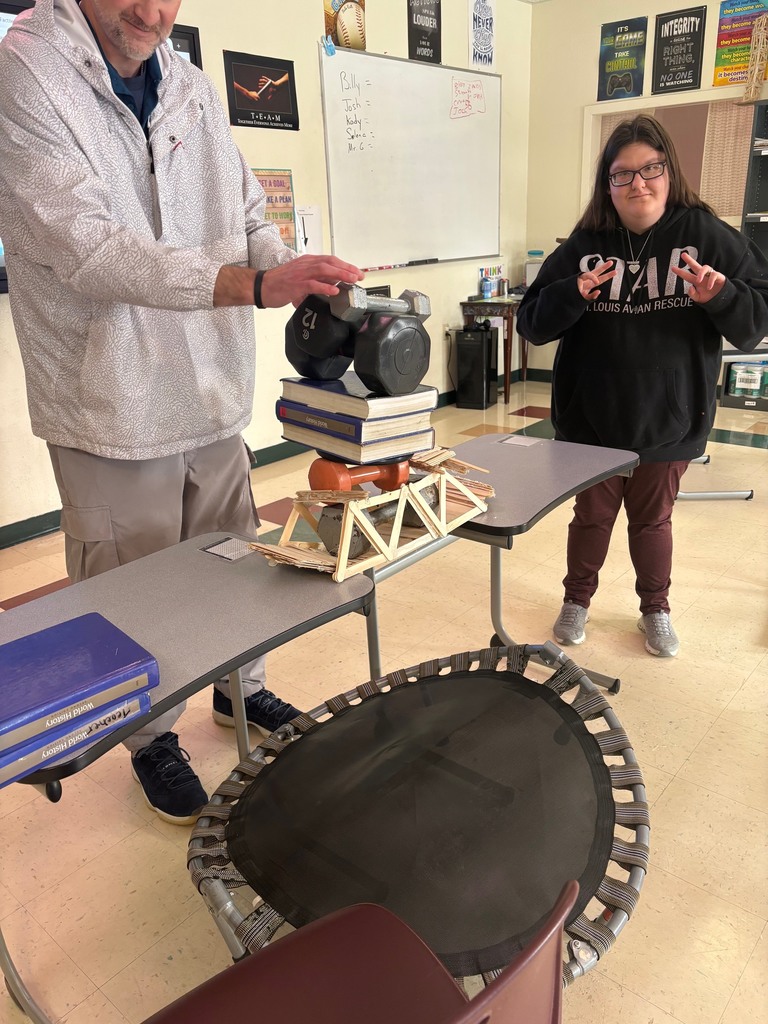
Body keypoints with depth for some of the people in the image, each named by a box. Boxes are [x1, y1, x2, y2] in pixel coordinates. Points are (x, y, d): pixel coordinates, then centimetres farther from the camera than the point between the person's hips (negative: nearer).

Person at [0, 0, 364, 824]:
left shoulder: (192, 89, 8)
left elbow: (249, 218, 12)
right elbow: (87, 247, -24)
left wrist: (306, 283, -9)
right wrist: (257, 285, -33)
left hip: (213, 390, 6)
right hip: (114, 405, -5)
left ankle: (240, 687, 44)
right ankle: (152, 738, 34)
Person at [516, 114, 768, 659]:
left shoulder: (707, 236, -6)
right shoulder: (583, 245, -3)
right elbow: (532, 323, -5)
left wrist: (720, 296, -26)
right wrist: (571, 296, -23)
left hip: (669, 422, 0)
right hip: (592, 421, 0)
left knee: (652, 519, 16)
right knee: (593, 516, 14)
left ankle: (656, 609, 38)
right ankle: (578, 599, 36)